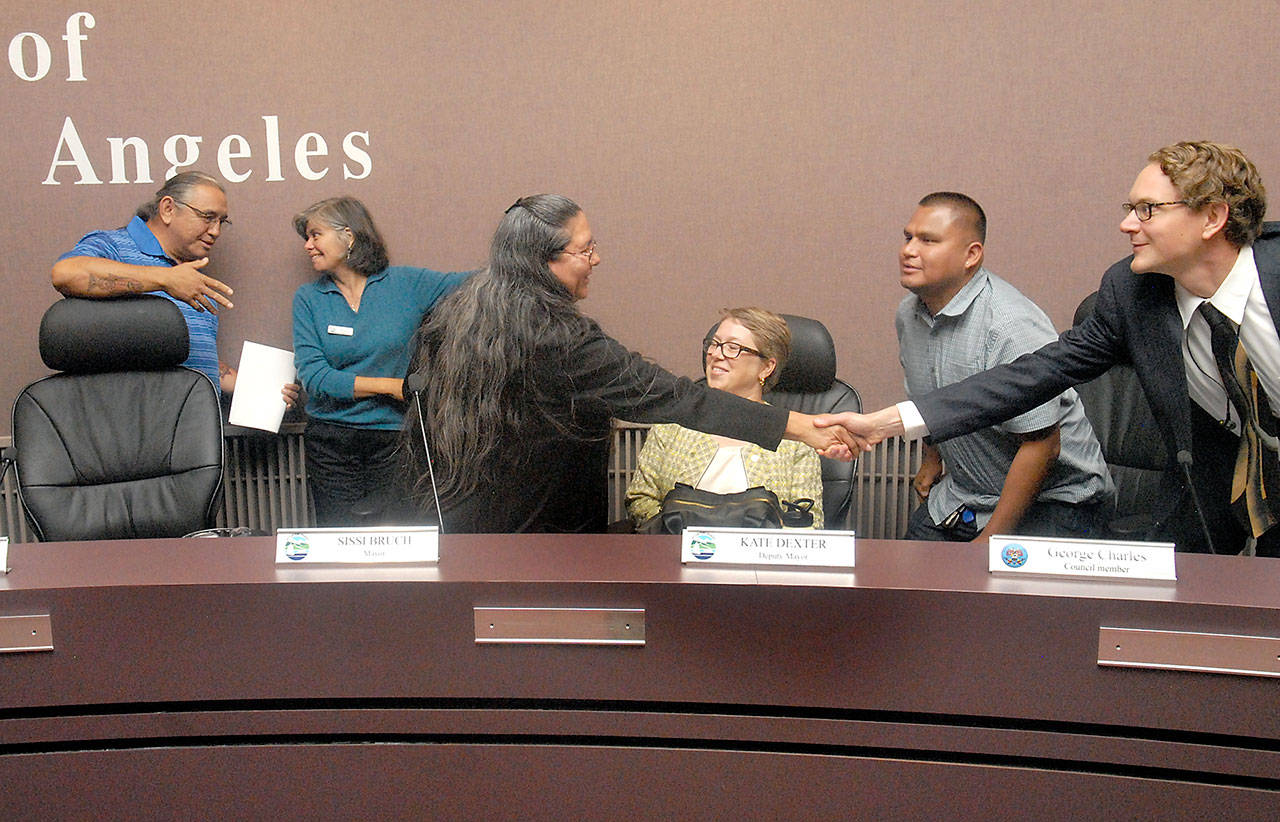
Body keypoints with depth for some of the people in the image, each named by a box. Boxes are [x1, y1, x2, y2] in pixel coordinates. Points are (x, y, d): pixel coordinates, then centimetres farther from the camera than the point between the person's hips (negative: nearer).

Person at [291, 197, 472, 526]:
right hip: (330, 442, 1)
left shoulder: (406, 283, 1)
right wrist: (390, 385, -11)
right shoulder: (308, 298, 4)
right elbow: (313, 376, -6)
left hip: (394, 437, -1)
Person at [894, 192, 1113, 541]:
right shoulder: (908, 313, 0)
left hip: (1052, 499, -6)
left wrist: (990, 541, -20)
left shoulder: (1011, 326, -25)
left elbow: (1041, 446, -24)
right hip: (961, 494, 7)